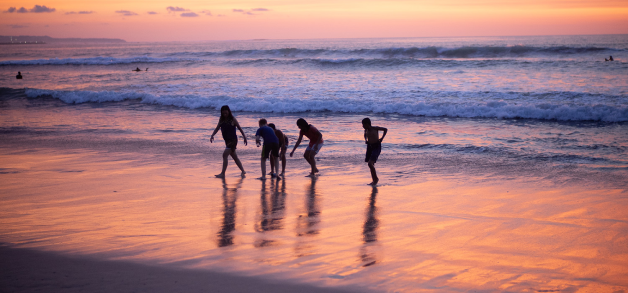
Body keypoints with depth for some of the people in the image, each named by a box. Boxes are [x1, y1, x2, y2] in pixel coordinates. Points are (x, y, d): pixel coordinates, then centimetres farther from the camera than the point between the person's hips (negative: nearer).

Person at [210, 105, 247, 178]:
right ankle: (243, 171, 27)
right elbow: (217, 128, 4)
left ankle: (223, 174, -16)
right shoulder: (221, 120, 6)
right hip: (227, 140, 7)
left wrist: (244, 137, 1)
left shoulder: (232, 119, -8)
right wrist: (212, 136, -12)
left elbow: (240, 128, -1)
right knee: (234, 157, 15)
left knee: (225, 155, -17)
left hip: (233, 140, -7)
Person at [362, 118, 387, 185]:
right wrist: (365, 140, 9)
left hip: (376, 147, -7)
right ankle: (374, 180, 22)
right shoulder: (366, 130, 4)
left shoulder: (375, 128, -12)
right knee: (371, 164, 9)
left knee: (370, 163, -18)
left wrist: (382, 138, -6)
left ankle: (376, 178, -2)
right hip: (369, 147, 7)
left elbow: (385, 129, 2)